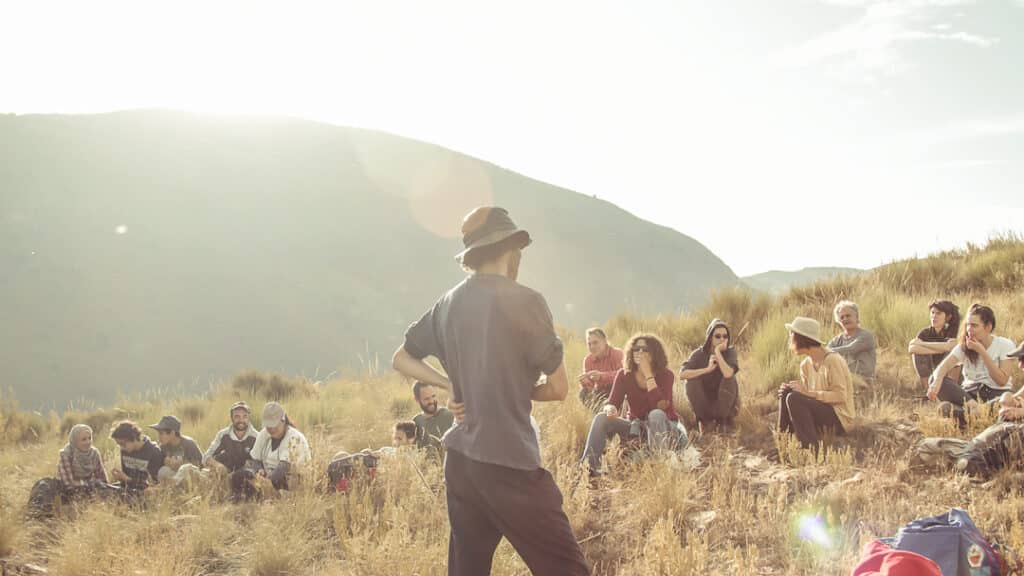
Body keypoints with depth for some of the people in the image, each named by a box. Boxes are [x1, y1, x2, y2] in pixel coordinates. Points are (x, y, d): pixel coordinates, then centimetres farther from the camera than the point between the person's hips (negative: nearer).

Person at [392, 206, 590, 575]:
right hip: (509, 463, -7)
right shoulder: (523, 300, -10)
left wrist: (454, 386, 9)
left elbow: (401, 359, 21)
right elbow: (559, 389, -6)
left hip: (459, 460, 7)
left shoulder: (448, 304, 8)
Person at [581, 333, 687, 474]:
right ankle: (590, 463, -34)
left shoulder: (665, 375, -12)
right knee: (601, 418, -20)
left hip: (664, 427, -3)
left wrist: (648, 374, -28)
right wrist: (610, 409, -37)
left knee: (656, 414, -38)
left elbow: (660, 406, -28)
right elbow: (612, 402, -10)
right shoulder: (624, 374, -3)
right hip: (636, 426, 3)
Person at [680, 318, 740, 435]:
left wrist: (718, 352, -28)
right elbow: (682, 374, -25)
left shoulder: (730, 352, -12)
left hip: (726, 403, -1)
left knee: (730, 379, -28)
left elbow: (728, 373, -34)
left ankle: (724, 420, -8)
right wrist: (707, 369, -32)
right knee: (691, 380, -24)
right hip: (704, 403, 1)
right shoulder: (699, 353, -10)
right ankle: (704, 420, -6)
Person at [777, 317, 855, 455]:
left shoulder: (832, 360, -17)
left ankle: (812, 450, -22)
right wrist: (787, 390, -10)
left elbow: (840, 396, -21)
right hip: (821, 411, 8)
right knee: (785, 393, -6)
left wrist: (807, 393, -25)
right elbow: (806, 393, 10)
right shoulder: (806, 365, 8)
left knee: (794, 399, -25)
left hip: (840, 419, -8)